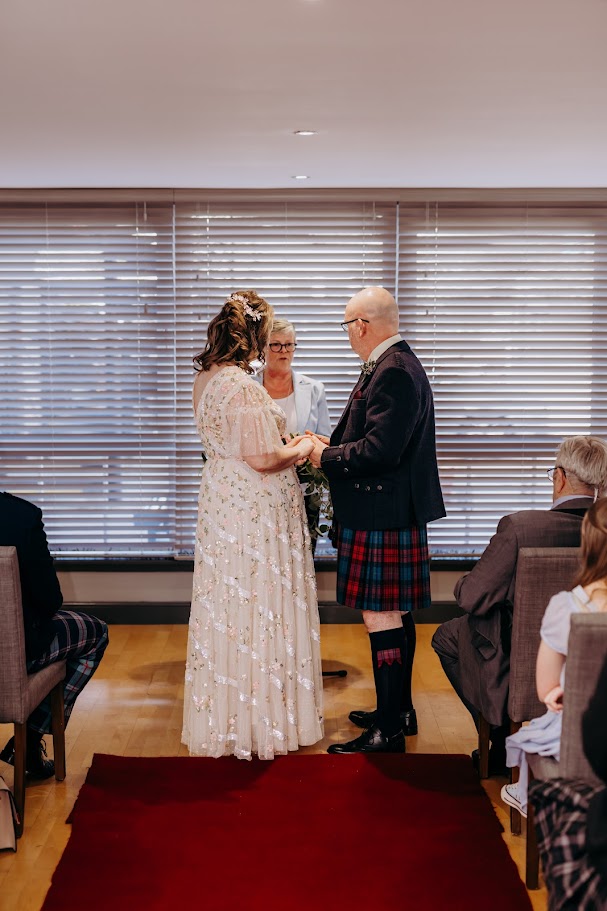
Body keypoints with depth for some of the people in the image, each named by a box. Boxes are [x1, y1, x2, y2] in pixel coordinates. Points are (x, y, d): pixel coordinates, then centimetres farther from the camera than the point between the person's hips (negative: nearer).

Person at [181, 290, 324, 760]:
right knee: (257, 610, 1)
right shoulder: (243, 386, -22)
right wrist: (304, 448, -5)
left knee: (226, 607, 15)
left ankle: (224, 715, 27)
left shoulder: (206, 378, 8)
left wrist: (287, 443, 18)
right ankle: (260, 720, 13)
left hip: (223, 502, 9)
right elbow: (264, 459, -23)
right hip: (255, 512, -9)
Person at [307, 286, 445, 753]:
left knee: (382, 617, -6)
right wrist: (333, 446, 9)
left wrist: (326, 457, -13)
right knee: (396, 614, 18)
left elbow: (380, 451, -26)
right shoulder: (395, 365, 15)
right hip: (393, 511, 11)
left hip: (383, 517, -11)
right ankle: (399, 710, 30)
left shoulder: (393, 372, -19)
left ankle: (388, 731, 2)